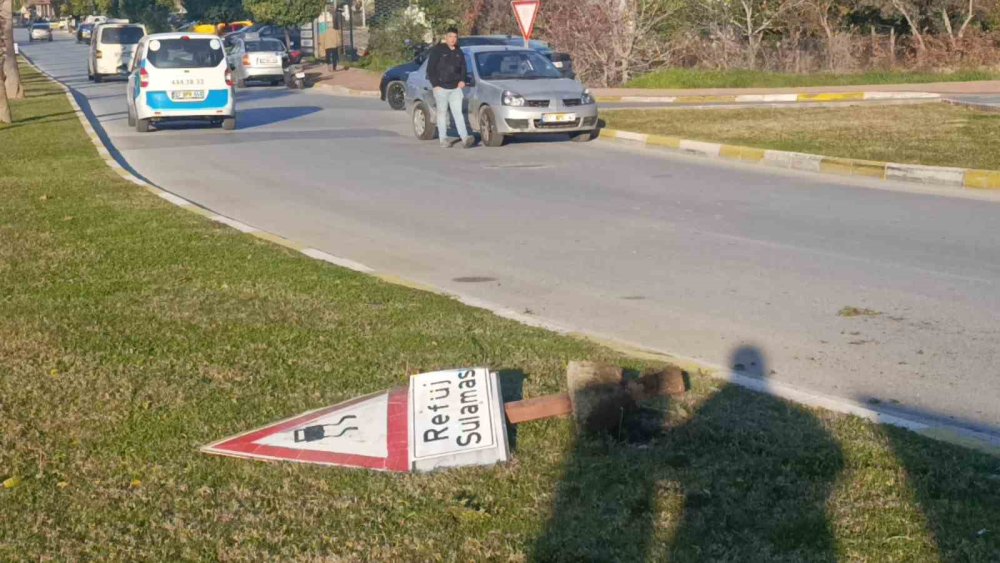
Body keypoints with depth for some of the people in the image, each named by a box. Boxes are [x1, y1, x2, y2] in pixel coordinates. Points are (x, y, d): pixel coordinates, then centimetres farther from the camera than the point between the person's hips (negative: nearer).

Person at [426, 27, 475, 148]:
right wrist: (435, 85, -11)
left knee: (458, 112, -4)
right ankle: (443, 139, 8)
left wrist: (462, 80, 5)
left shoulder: (459, 52, 13)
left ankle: (465, 138, -14)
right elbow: (430, 69, -4)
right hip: (441, 87, -3)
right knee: (442, 113, 3)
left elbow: (463, 68, 23)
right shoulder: (438, 50, -2)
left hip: (455, 88, 3)